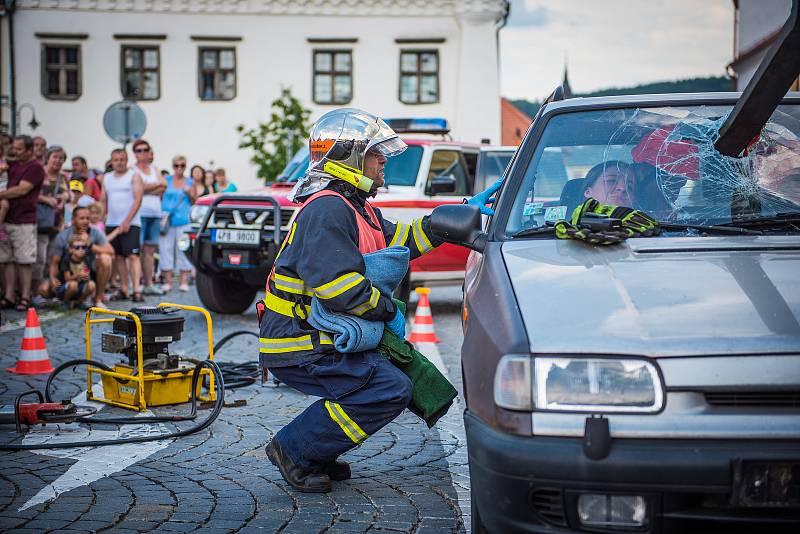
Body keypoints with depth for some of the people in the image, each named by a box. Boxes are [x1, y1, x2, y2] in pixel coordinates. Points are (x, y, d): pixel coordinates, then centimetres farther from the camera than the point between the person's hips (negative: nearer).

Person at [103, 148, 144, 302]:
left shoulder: (134, 176, 0)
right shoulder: (107, 178, 15)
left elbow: (138, 199, -9)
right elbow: (103, 201, 17)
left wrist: (127, 221, -16)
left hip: (130, 223, -5)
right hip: (111, 224, 5)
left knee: (133, 256, -12)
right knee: (118, 257, 7)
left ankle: (137, 290, -18)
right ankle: (123, 289, 13)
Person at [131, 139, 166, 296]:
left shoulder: (154, 169, 20)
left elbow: (164, 187, 6)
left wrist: (148, 188, -7)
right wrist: (157, 184, -2)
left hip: (155, 213, 6)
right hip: (139, 213, -6)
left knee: (150, 250, 5)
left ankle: (149, 284, 7)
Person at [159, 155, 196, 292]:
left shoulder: (190, 182, 9)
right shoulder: (167, 180, 8)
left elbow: (194, 202, 13)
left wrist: (189, 194, -7)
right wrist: (163, 214, -4)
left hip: (184, 221, 0)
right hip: (167, 220, 0)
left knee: (183, 249, -1)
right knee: (166, 249, -1)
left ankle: (184, 281, 3)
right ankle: (167, 281, 5)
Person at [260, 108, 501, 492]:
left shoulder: (355, 208, 18)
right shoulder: (326, 209, -18)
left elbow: (402, 240, 22)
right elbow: (339, 286, -27)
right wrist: (389, 310, -13)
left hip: (322, 337, 11)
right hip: (299, 349, -11)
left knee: (402, 362, 17)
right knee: (391, 391, -17)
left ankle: (319, 456, 15)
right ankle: (294, 450, -7)